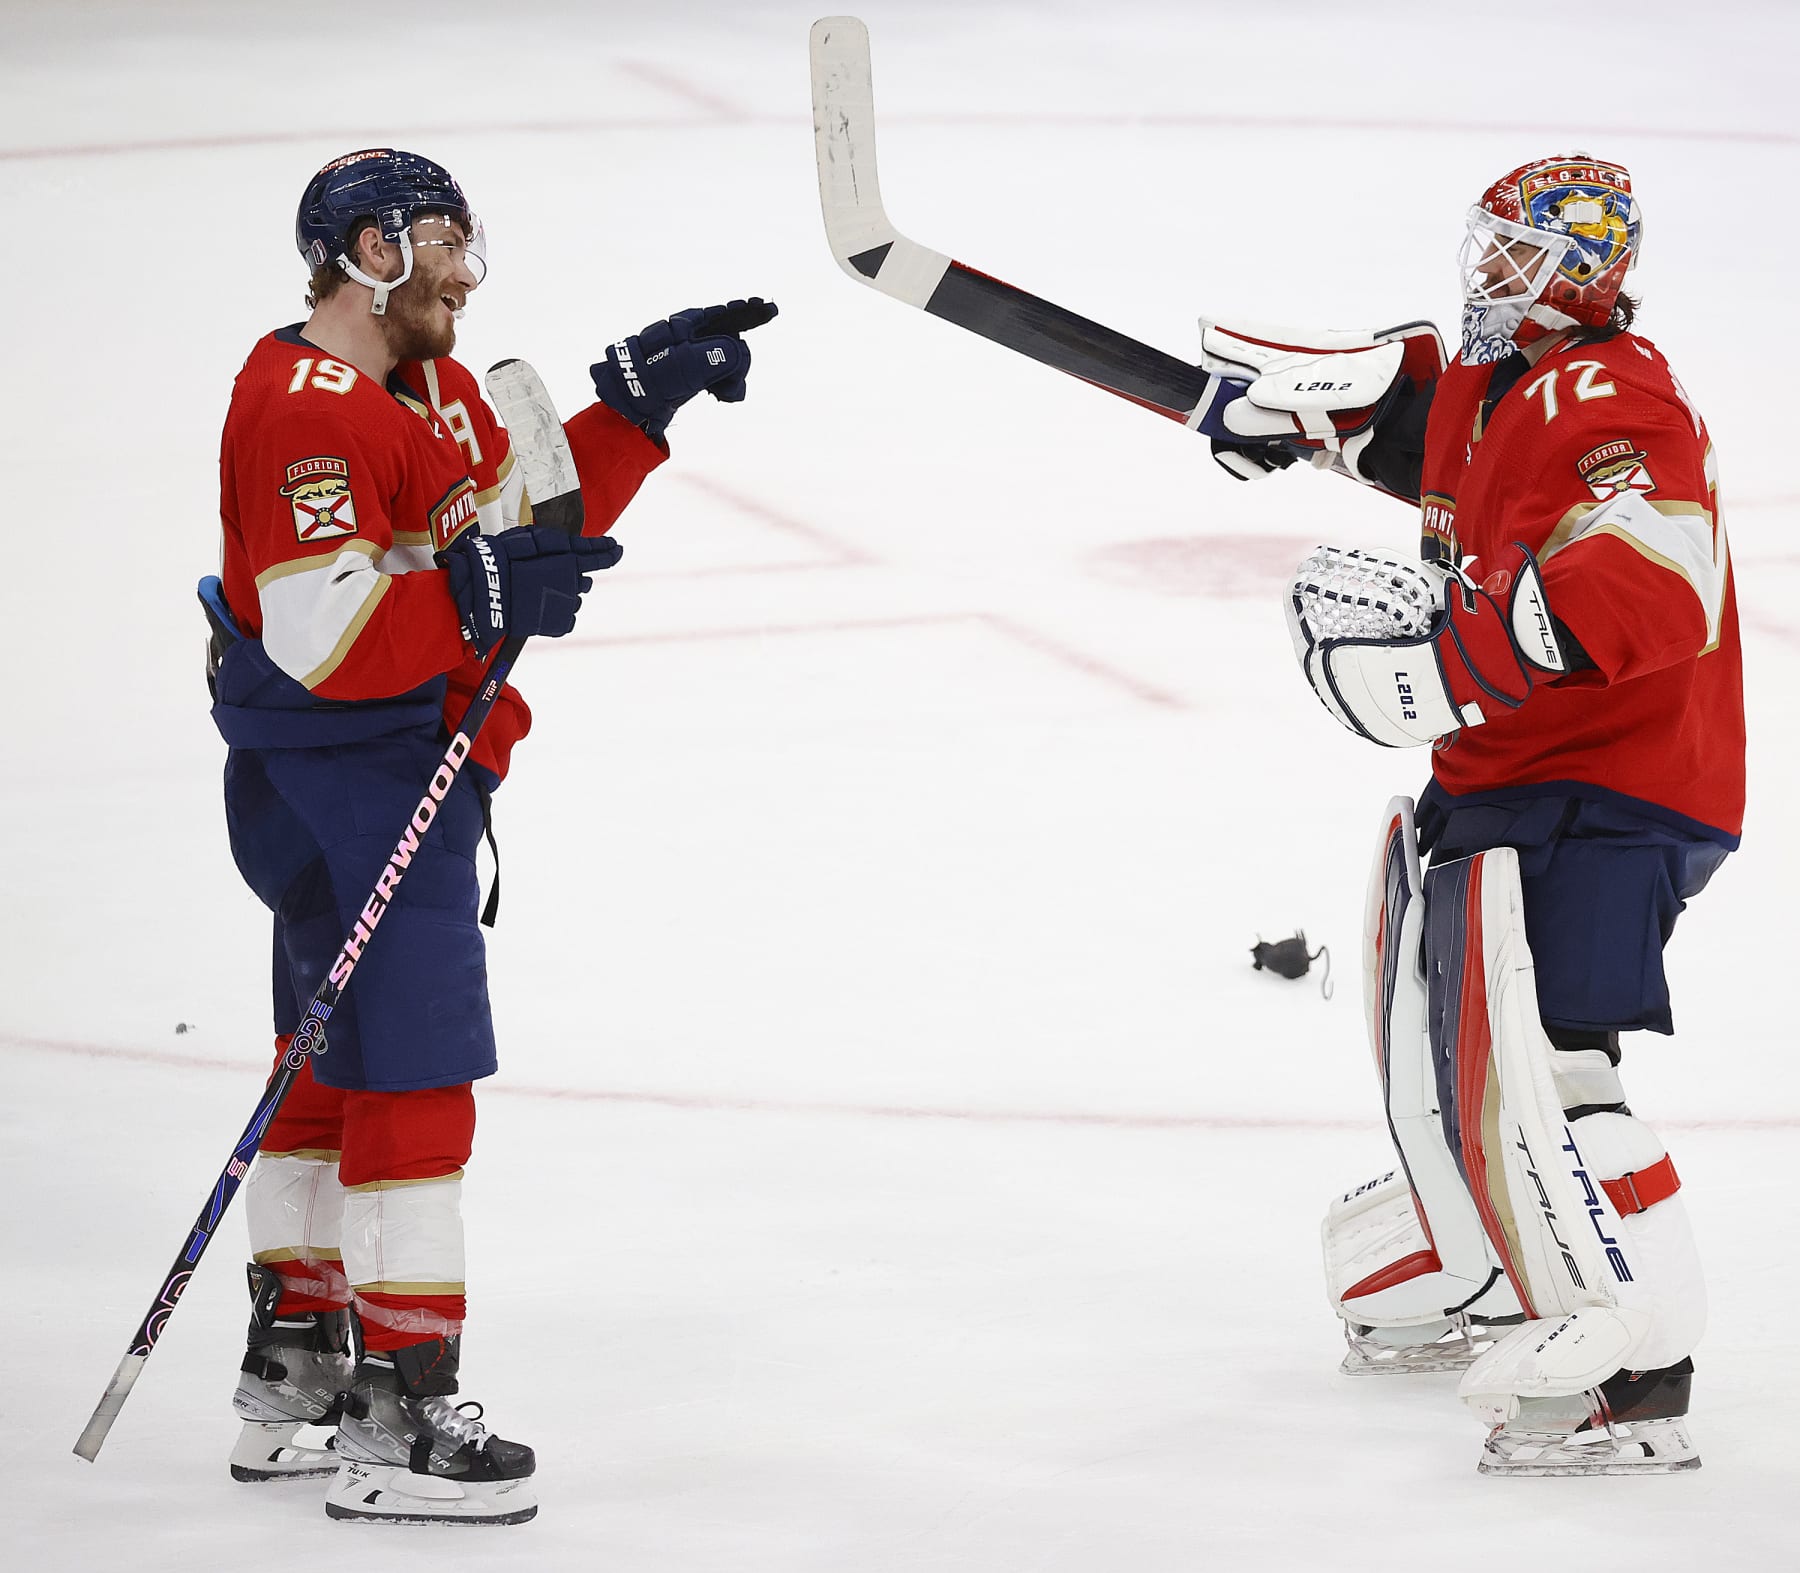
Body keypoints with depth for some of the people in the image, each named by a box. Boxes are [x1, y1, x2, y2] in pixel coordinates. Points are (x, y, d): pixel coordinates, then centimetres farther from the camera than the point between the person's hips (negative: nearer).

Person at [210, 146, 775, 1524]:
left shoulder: (435, 387, 13)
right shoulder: (307, 407, -20)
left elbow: (534, 519, 20)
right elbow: (319, 634, -27)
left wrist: (637, 401, 11)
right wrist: (472, 597, -35)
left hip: (405, 781, 11)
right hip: (340, 780, -11)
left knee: (335, 1071, 18)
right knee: (414, 1079, -12)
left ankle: (291, 1378, 29)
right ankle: (397, 1420, -11)